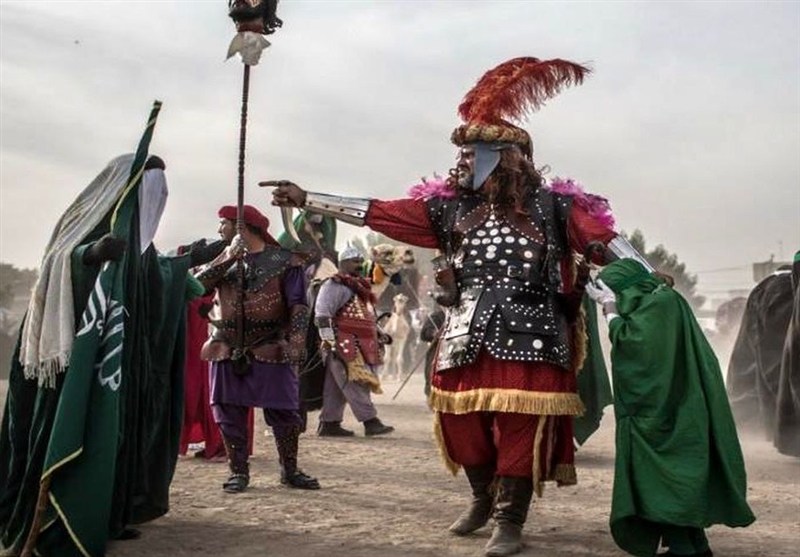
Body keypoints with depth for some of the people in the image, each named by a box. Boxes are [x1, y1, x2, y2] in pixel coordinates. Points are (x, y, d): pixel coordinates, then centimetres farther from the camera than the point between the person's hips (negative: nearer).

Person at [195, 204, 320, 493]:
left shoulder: (284, 260, -2)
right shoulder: (223, 258, 12)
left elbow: (298, 306, -6)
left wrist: (295, 344, -18)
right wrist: (228, 257, -16)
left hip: (270, 349, -3)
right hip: (227, 349, 3)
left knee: (283, 411, 1)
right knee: (229, 412, 5)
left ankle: (290, 470, 17)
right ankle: (238, 471, 18)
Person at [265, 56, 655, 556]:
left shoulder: (552, 207, 0)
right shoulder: (449, 208, 8)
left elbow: (607, 240, -1)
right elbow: (375, 213, 7)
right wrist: (306, 199, 6)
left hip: (528, 342, -3)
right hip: (467, 341, 4)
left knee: (519, 429, -3)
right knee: (464, 426, 10)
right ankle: (484, 498, 37)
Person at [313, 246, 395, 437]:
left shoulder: (360, 287, 23)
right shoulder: (334, 285, -8)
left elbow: (369, 316, 33)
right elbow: (322, 316, -16)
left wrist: (379, 334, 23)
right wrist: (330, 342, -21)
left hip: (359, 346, 9)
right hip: (344, 345, -9)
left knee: (336, 388, 11)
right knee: (356, 384, -10)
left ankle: (329, 423, 15)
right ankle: (371, 422, -11)